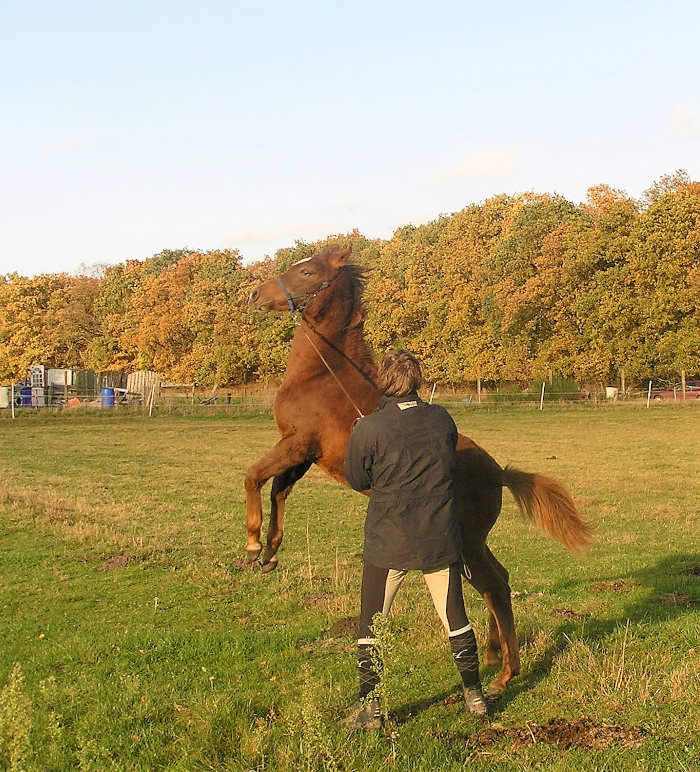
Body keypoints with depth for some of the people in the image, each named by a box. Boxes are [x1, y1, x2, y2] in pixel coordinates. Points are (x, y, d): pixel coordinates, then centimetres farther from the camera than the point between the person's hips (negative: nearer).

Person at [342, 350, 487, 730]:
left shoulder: (368, 429, -16)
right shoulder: (442, 419, -5)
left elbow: (356, 480, -3)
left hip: (388, 542, -3)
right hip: (441, 539, 3)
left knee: (371, 624, 10)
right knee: (455, 617, 18)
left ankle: (370, 707, 13)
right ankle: (474, 695, 27)